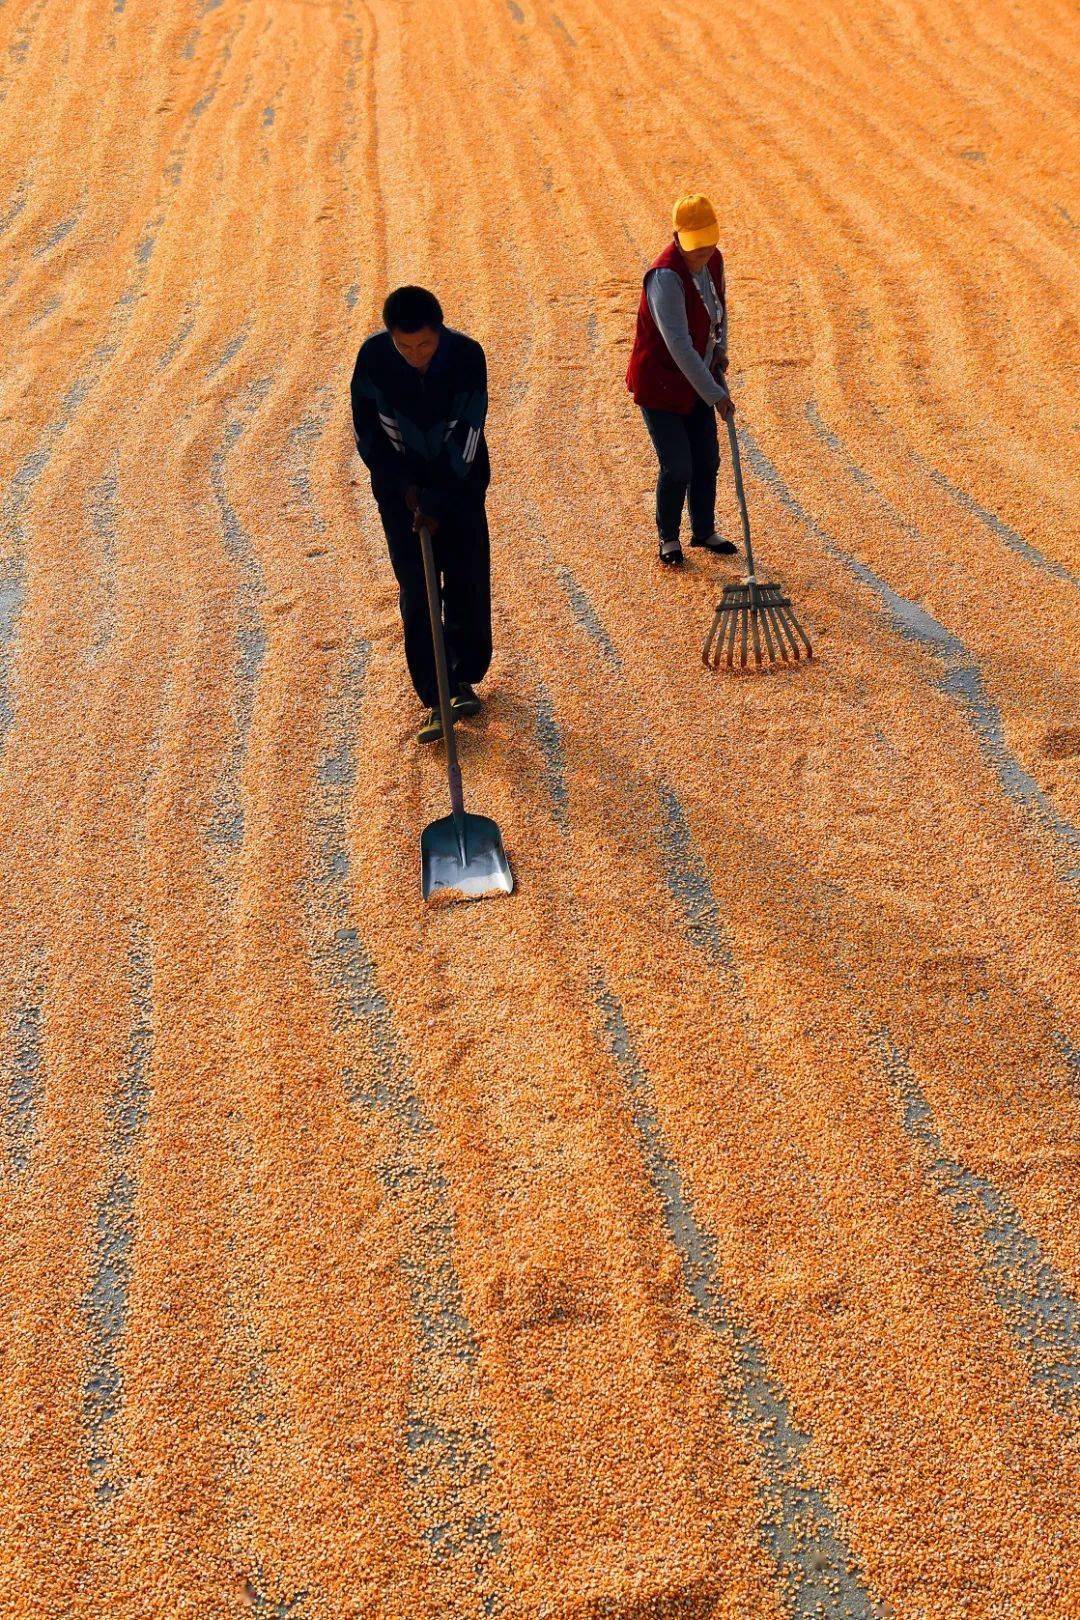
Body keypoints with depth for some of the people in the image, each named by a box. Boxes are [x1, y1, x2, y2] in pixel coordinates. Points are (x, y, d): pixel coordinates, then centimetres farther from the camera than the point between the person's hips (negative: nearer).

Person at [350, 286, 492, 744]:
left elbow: (466, 436, -19)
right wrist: (404, 486, -12)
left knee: (469, 582, 4)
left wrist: (437, 500, -20)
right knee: (416, 591, -3)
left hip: (460, 484, 0)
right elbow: (366, 432, -7)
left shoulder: (467, 355, -20)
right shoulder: (373, 356, -17)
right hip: (401, 487, 0)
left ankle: (465, 678, 25)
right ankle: (434, 700, 2)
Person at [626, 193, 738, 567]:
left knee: (707, 461, 12)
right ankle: (668, 538, 15)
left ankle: (704, 531, 31)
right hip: (660, 384, -7)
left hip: (697, 381, 8)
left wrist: (720, 348, 4)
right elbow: (679, 346, -32)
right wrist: (715, 394, -31)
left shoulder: (714, 260, -2)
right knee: (677, 467, -7)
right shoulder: (666, 277, -28)